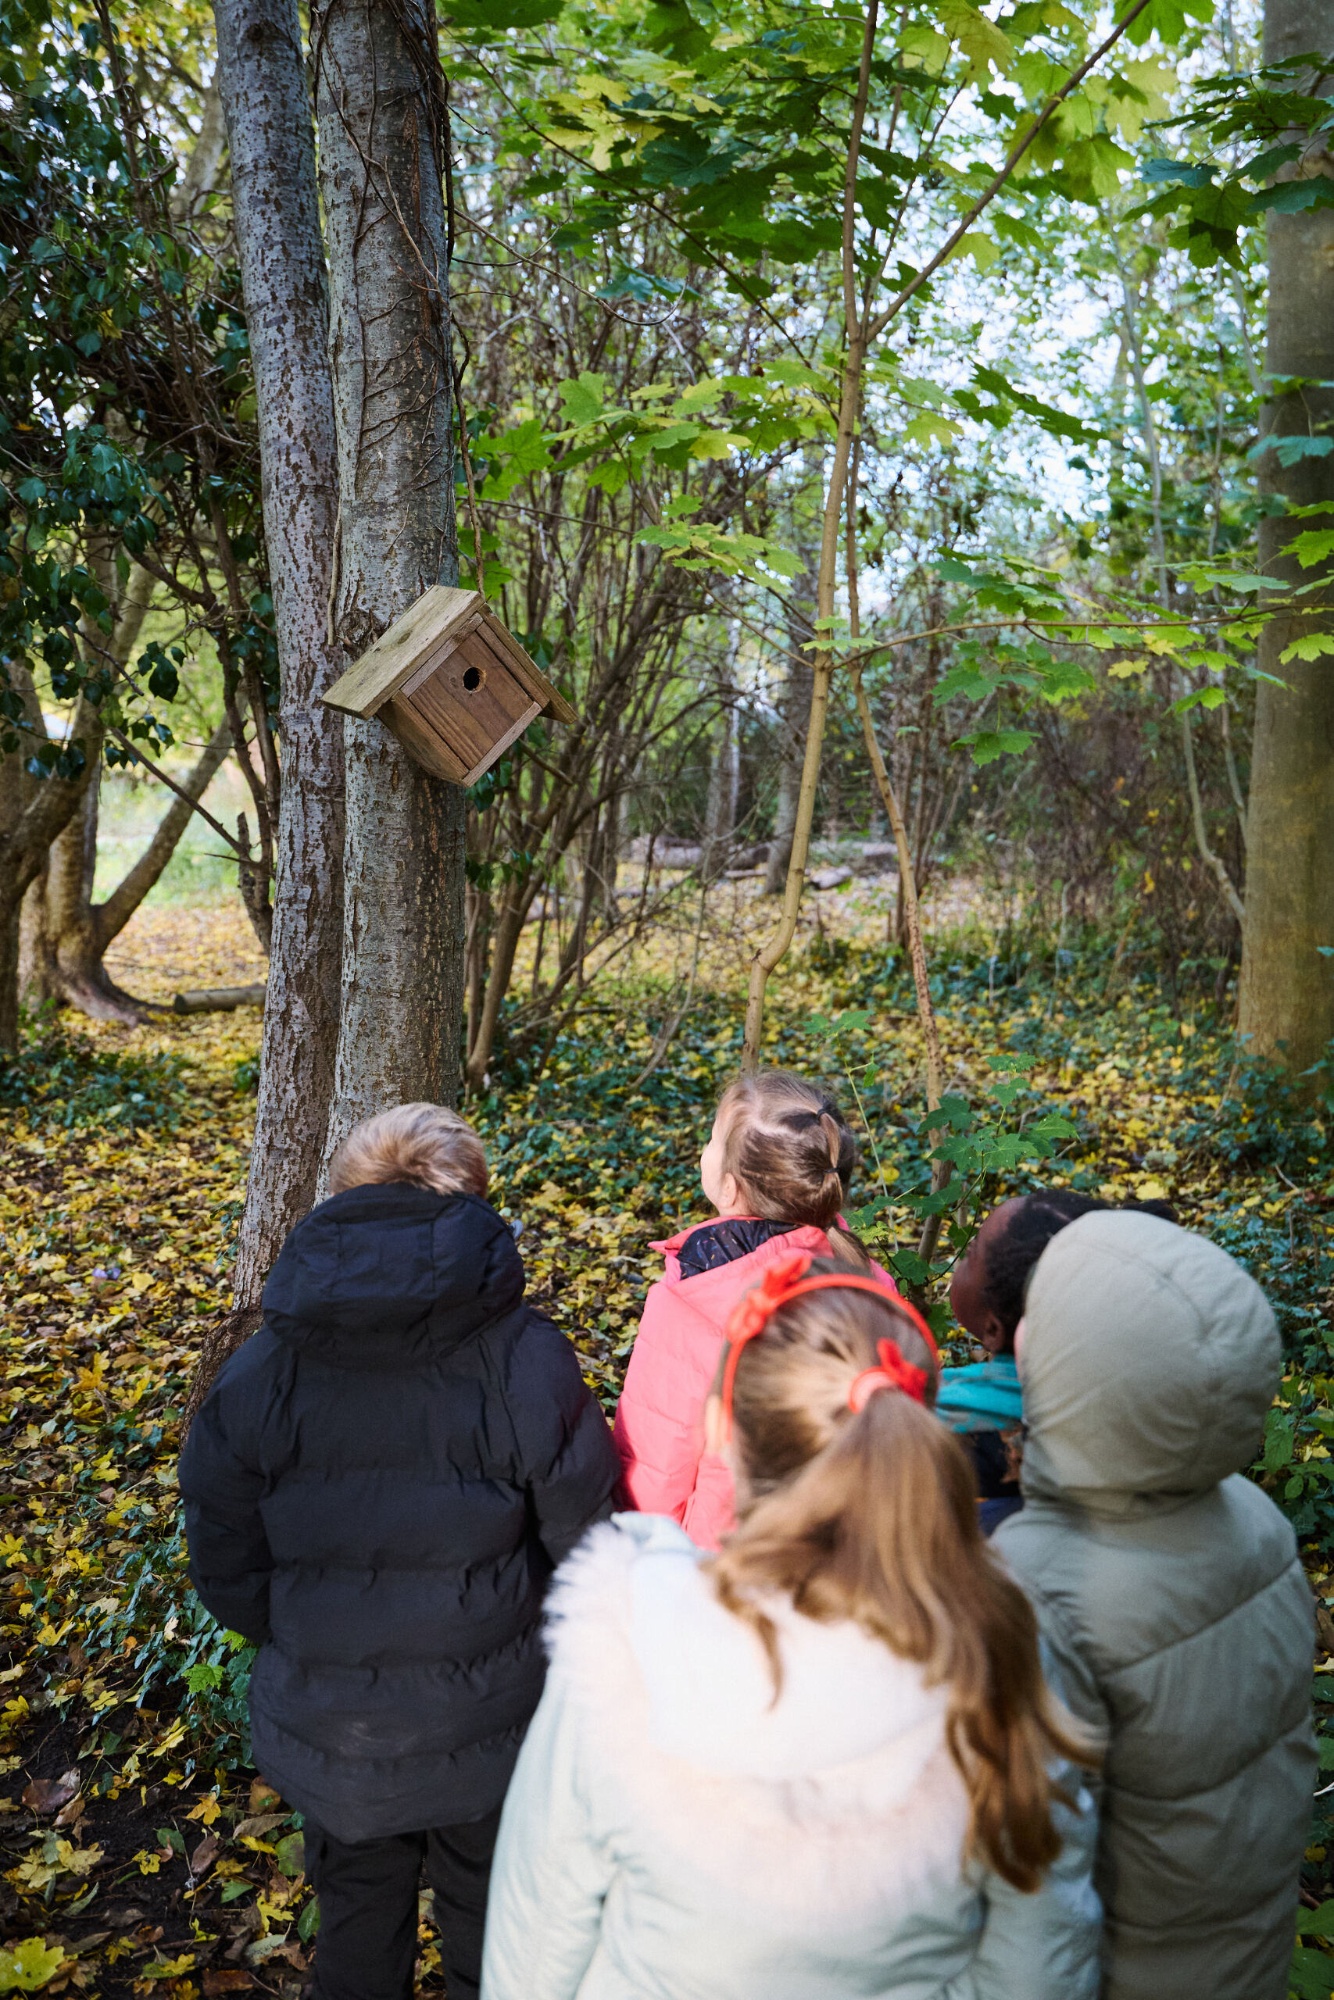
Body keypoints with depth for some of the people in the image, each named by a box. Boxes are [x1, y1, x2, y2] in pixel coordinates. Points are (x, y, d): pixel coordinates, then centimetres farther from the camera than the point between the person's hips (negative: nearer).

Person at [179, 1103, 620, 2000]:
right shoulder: (527, 1363, -22)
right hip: (489, 1726, -1)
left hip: (327, 1734, 1)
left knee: (357, 1911, 29)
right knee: (491, 1924, 27)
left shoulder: (260, 1373, -16)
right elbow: (587, 1550, -13)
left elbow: (227, 1571, -6)